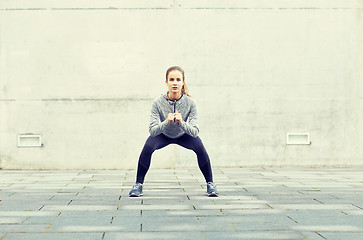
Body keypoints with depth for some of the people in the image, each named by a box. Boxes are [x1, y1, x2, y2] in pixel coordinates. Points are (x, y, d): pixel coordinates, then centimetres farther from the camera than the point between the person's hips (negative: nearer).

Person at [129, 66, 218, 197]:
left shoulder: (190, 102, -29)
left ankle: (210, 184, -5)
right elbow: (152, 130, -31)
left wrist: (182, 123, -47)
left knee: (199, 147, -26)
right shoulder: (158, 102, -30)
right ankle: (138, 184, -8)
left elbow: (195, 132, -29)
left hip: (183, 135, 0)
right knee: (148, 147, -27)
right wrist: (166, 122, -49)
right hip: (163, 135, 0)